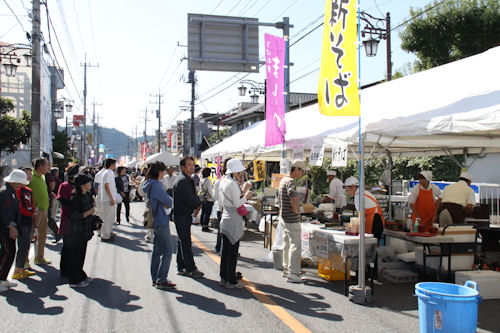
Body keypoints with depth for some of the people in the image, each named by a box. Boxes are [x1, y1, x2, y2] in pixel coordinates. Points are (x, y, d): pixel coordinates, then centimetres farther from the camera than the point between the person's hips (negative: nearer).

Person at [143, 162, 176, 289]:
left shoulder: (149, 184, 12)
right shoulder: (156, 185, -19)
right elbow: (168, 202, -16)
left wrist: (163, 205, -2)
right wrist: (167, 205, 4)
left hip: (154, 221, 10)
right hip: (161, 221, -10)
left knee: (157, 250, 15)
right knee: (167, 251, -5)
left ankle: (155, 278, 21)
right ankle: (161, 280, -3)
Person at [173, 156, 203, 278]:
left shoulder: (188, 180, 16)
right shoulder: (182, 181, -17)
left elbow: (193, 195, 18)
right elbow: (190, 199, -22)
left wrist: (197, 205, -1)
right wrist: (198, 204, -3)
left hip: (185, 215, 10)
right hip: (182, 216, -10)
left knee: (182, 242, 14)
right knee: (185, 243, -5)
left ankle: (181, 268, 21)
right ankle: (191, 269, 0)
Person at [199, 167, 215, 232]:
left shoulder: (201, 180, 7)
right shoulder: (208, 180, -15)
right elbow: (210, 191, -16)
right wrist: (213, 197, -5)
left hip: (202, 199, 8)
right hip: (208, 199, -8)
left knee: (203, 212, 13)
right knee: (207, 213, -3)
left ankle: (203, 226, 19)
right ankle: (205, 227, -2)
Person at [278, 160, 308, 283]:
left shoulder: (283, 180, 13)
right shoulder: (290, 182, -19)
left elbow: (279, 198, 25)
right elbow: (294, 198, -37)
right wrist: (296, 209, -23)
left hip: (283, 216, 10)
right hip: (292, 219, -10)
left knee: (287, 244, 18)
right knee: (296, 245, -4)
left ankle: (286, 269, 28)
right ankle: (292, 274, -1)